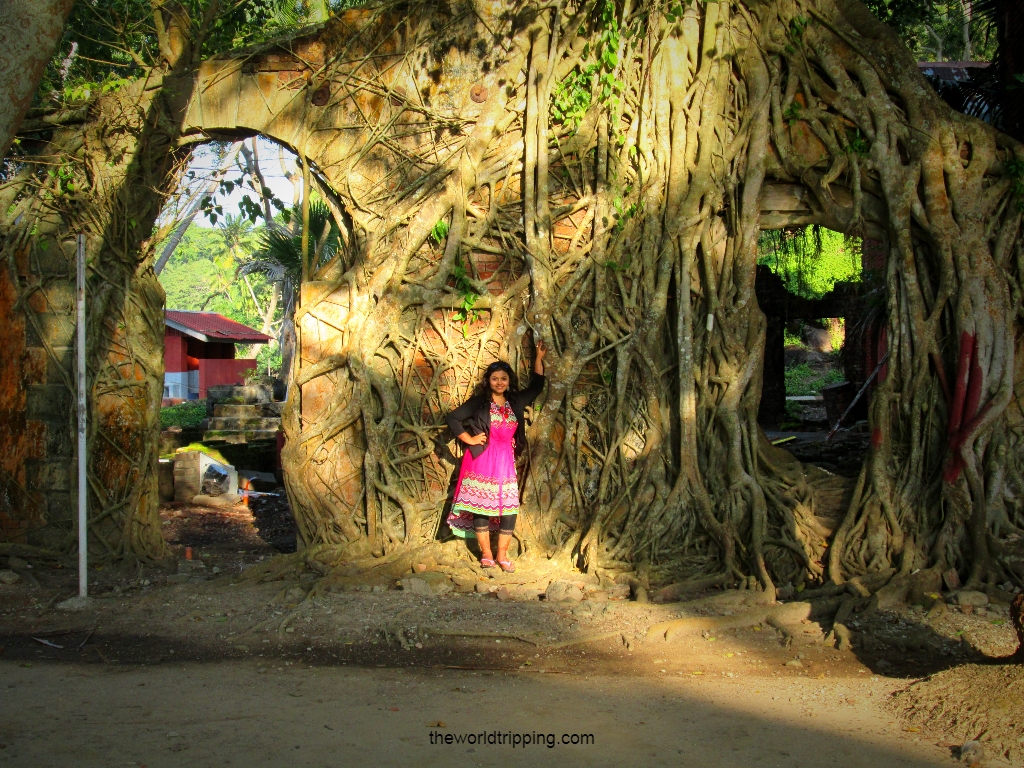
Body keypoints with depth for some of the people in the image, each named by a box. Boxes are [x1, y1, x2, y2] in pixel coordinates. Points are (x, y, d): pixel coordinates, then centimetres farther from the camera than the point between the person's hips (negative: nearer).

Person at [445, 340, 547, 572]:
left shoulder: (515, 402, 11)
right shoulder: (479, 402, -1)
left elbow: (537, 385, 20)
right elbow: (453, 418, -1)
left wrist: (539, 357, 16)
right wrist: (469, 439, -4)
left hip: (505, 461, 4)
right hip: (481, 460, -3)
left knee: (510, 508, -2)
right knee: (481, 504, -2)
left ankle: (502, 555, 8)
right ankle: (486, 554, 8)